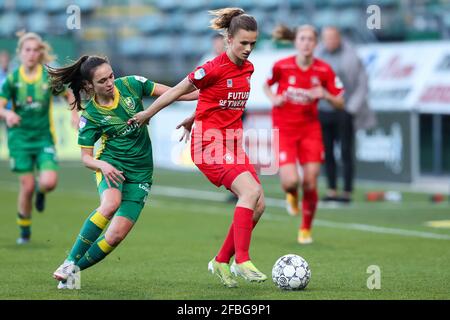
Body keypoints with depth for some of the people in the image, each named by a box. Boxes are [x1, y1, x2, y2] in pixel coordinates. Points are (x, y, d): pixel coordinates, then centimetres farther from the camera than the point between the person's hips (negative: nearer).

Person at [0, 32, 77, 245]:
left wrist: (74, 113, -3)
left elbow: (69, 94, 13)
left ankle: (40, 190, 22)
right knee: (27, 186, -4)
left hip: (44, 137, 0)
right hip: (19, 137, 0)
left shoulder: (50, 76, -4)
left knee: (49, 182, -18)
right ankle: (24, 231, 17)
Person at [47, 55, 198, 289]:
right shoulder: (90, 116, -8)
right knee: (111, 204, -36)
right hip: (111, 164, -2)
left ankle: (73, 271, 6)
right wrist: (102, 165, -27)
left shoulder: (130, 85, -4)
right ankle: (70, 263, -26)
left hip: (140, 172, 2)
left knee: (115, 236, -12)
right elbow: (85, 157, -5)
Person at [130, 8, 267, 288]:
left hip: (233, 144, 8)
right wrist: (147, 115, 9)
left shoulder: (248, 69, 8)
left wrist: (192, 120, 29)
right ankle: (242, 261, -25)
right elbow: (177, 91, -2)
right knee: (251, 191, -26)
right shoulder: (214, 68, -15)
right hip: (209, 144, -8)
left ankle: (221, 262, 10)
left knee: (258, 204, -2)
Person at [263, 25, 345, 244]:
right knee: (291, 181, -17)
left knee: (310, 183, -3)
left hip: (310, 129, 2)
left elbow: (340, 103, -2)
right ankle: (291, 194, 23)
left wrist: (325, 94, -22)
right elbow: (266, 85, 10)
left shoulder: (324, 70, -8)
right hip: (284, 129, -1)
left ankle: (306, 229, 20)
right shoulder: (282, 66, -11)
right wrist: (273, 98, -10)